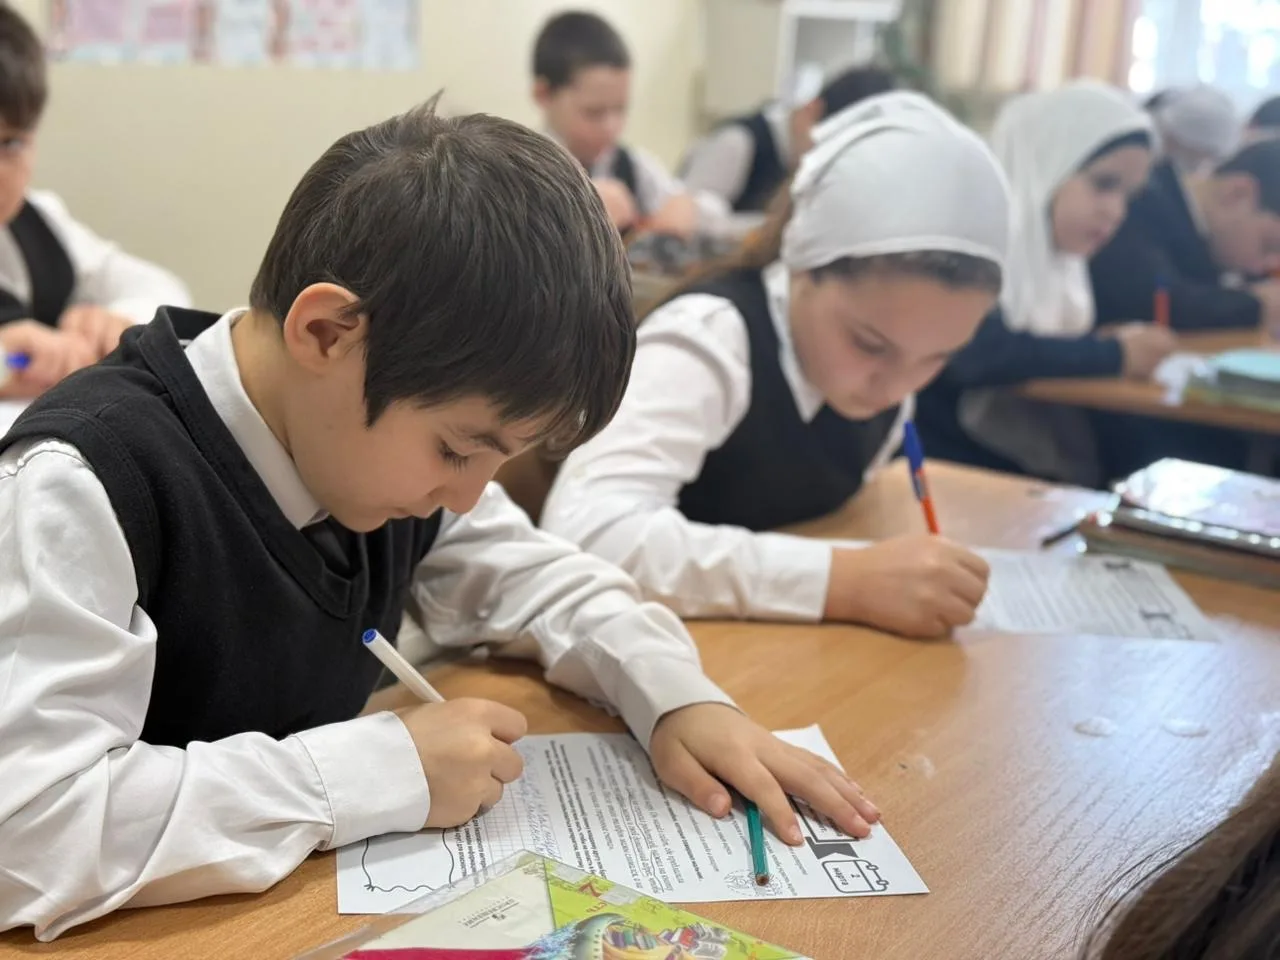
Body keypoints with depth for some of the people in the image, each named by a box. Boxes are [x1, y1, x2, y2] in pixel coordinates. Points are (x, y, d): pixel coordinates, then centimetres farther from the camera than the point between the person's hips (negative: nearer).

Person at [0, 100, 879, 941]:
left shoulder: (385, 439, -4)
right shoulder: (87, 482, -24)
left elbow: (533, 575, 10)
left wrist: (677, 694, -7)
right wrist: (383, 769, -28)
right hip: (151, 930, -5)